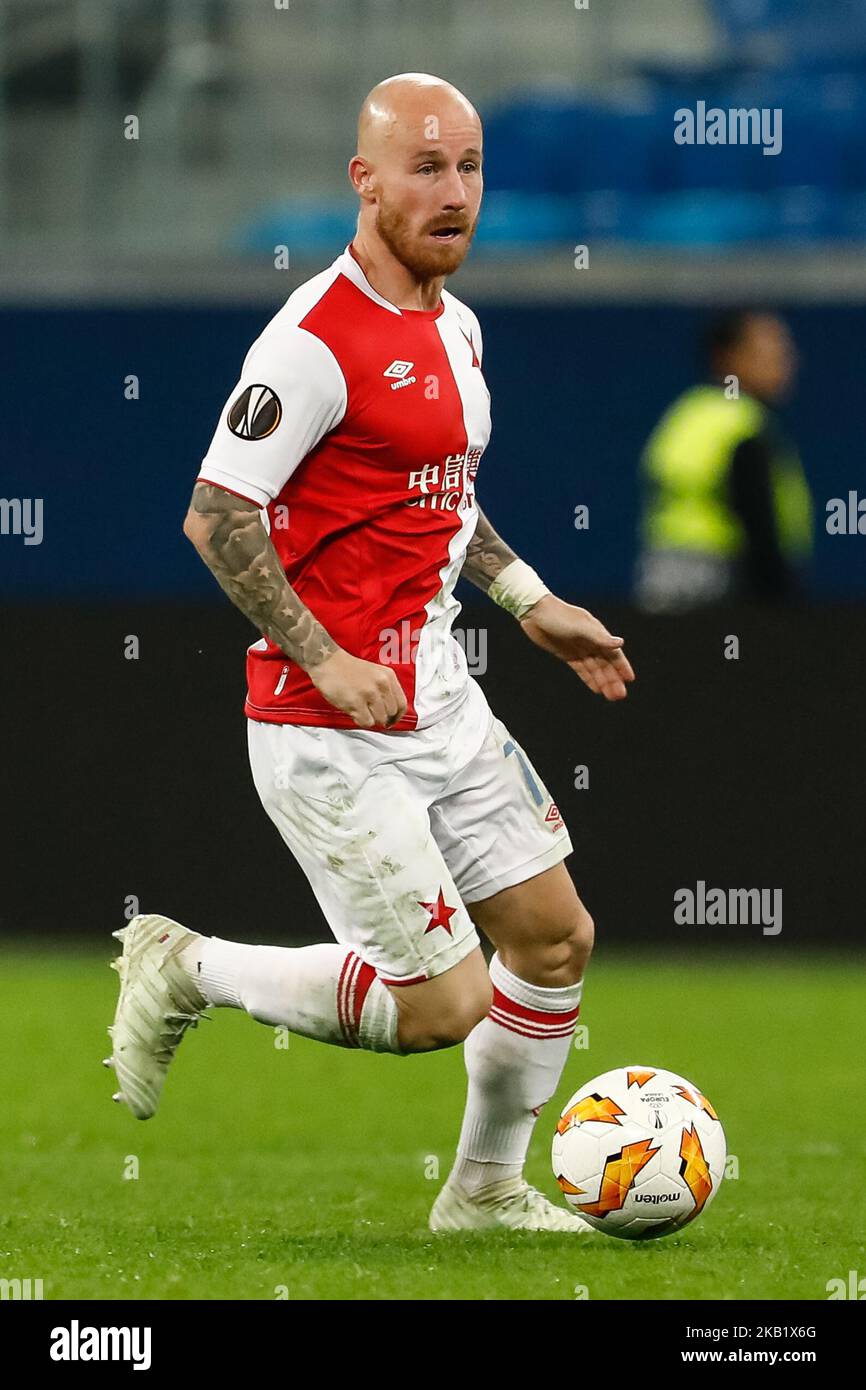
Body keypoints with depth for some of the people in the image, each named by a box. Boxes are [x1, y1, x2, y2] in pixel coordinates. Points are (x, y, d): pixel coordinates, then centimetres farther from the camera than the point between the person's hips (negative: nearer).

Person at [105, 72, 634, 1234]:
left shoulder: (455, 328, 10)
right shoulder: (318, 340, -19)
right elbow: (215, 516, -19)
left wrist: (532, 603, 17)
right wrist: (325, 662, -22)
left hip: (439, 701, 9)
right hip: (331, 734, -9)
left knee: (557, 938, 10)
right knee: (442, 1005, -9)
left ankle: (488, 1190, 27)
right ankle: (189, 973, 11)